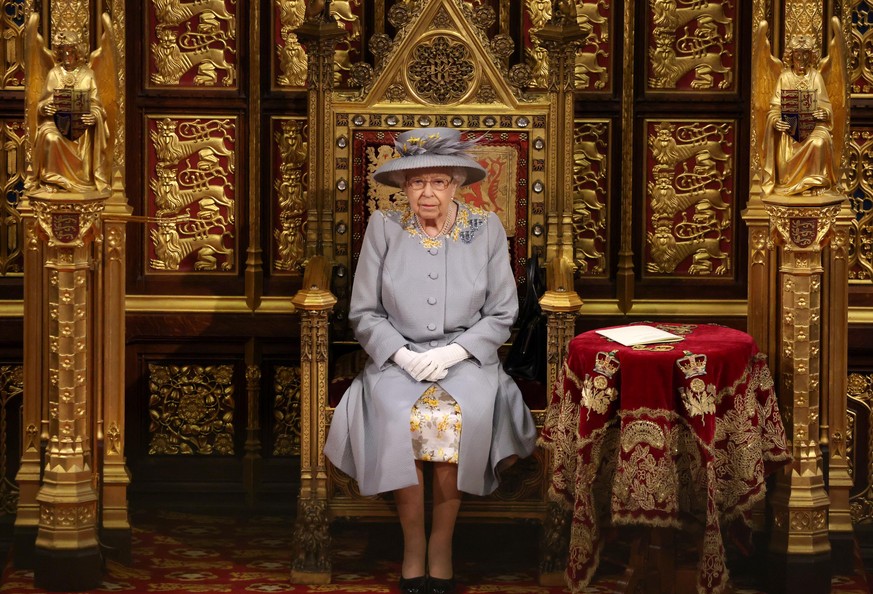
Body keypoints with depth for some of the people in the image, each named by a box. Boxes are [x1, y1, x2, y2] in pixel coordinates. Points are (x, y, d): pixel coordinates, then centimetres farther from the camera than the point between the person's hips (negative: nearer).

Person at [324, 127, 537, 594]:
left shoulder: (486, 229, 4)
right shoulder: (383, 227, 4)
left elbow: (502, 314, 4)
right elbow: (364, 313, 4)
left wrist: (452, 353, -11)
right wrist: (403, 354, -12)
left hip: (466, 357, 0)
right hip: (397, 357, 0)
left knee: (463, 417, -33)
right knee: (398, 418, -32)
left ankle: (442, 542, -15)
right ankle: (413, 541, -14)